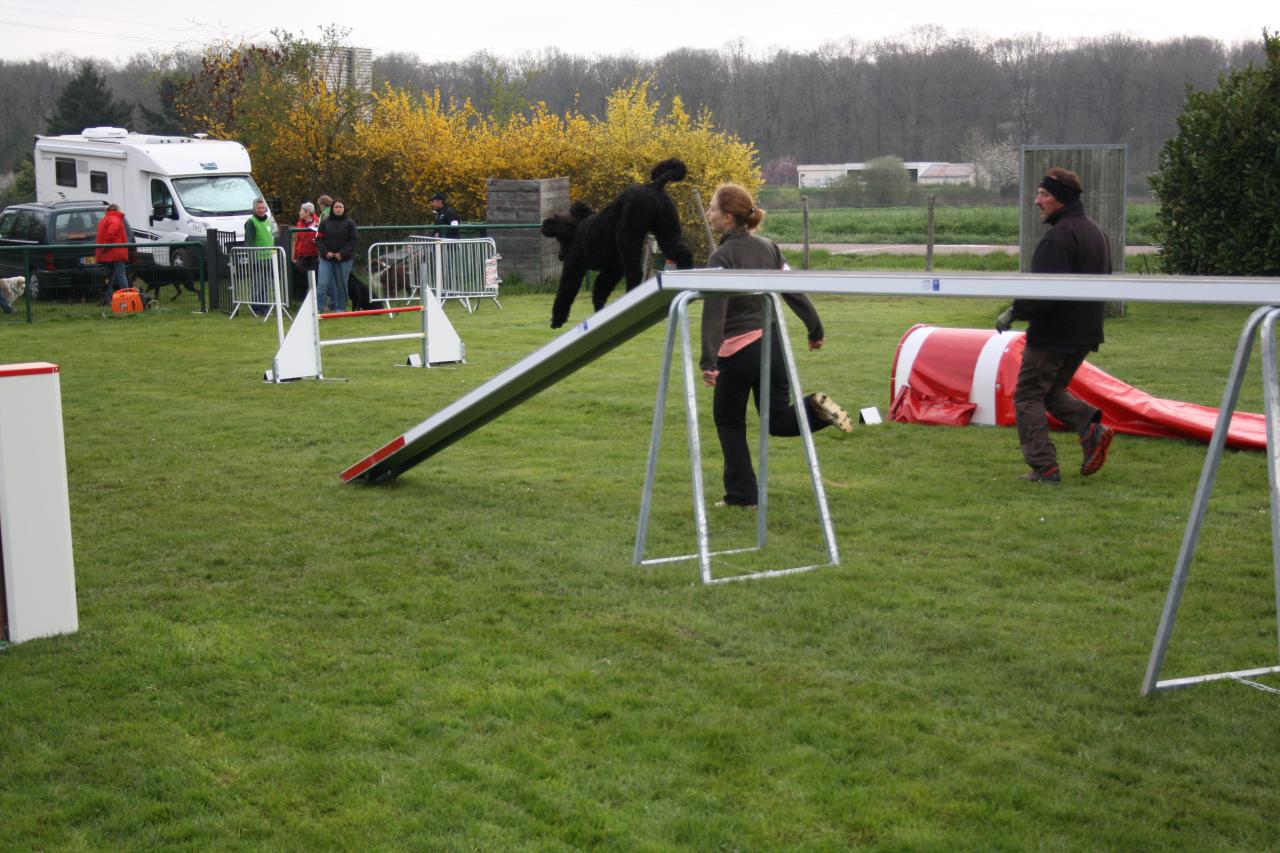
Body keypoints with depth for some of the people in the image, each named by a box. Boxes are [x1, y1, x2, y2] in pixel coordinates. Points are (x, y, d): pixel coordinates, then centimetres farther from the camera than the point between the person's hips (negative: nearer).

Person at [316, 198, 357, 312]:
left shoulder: (349, 223, 2)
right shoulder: (325, 222, 7)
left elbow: (353, 240, -2)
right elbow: (319, 239, 5)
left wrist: (342, 253, -13)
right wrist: (325, 252, -11)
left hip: (344, 259, -1)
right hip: (326, 259, 1)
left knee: (341, 285, 6)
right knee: (323, 284, -7)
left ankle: (340, 308, 16)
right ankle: (318, 308, -6)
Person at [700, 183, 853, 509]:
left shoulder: (722, 257, -12)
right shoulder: (768, 248, 8)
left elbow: (715, 312, -21)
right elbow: (794, 292, 12)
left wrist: (708, 361, -27)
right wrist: (815, 329, 23)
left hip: (739, 351, -6)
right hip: (773, 343, 6)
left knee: (728, 421, 11)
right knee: (778, 419, 16)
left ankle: (741, 493, 12)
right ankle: (814, 409, -15)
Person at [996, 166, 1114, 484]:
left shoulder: (1059, 237, -20)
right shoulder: (1095, 231, 12)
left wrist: (1014, 312, -15)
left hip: (1053, 334, -9)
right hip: (1085, 332, 9)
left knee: (1027, 396, 2)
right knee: (1052, 390, 23)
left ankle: (1044, 467, 0)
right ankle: (1092, 428, 1)